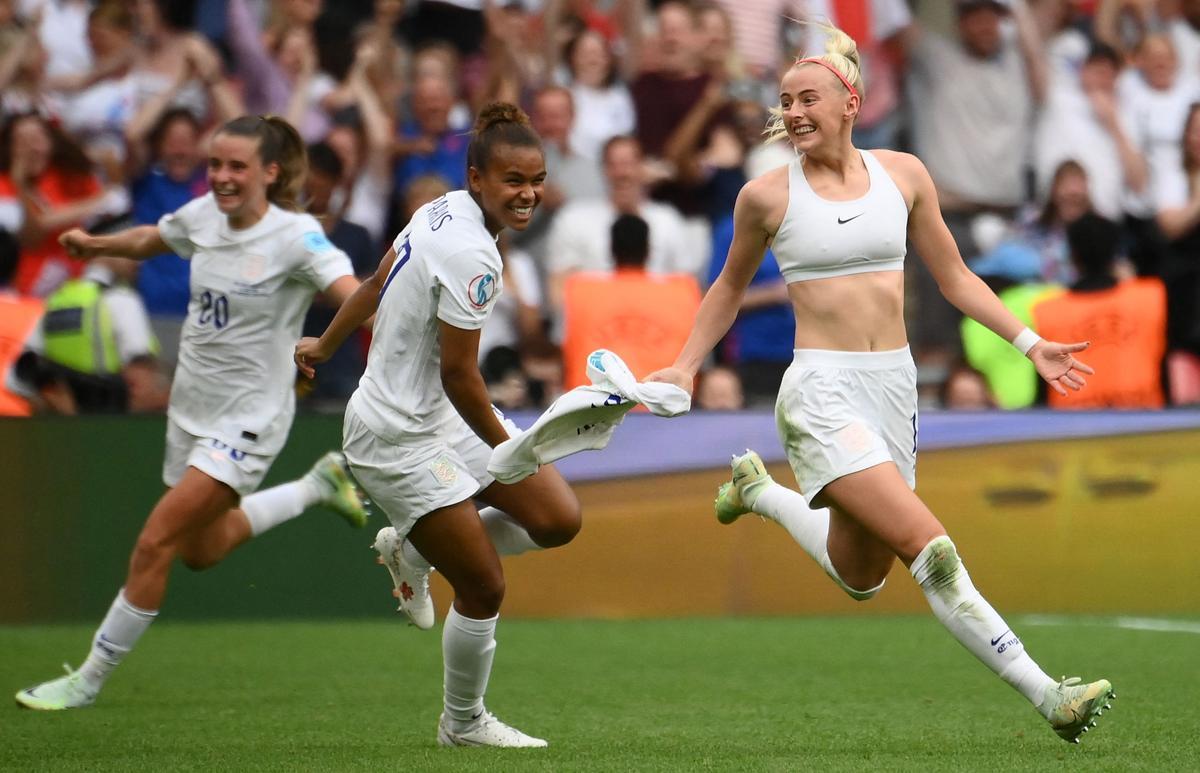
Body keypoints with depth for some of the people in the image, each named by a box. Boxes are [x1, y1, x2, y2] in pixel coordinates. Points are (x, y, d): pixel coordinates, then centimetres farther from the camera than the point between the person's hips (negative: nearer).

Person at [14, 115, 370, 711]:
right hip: (192, 409, 8)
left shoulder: (295, 236, -19)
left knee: (155, 543, -13)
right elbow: (148, 241, 22)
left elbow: (354, 296, -35)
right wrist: (93, 244, 9)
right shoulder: (203, 216, -1)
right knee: (200, 550, 24)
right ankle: (319, 486, 41)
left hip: (246, 418, -8)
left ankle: (89, 679, 1)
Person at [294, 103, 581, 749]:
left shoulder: (440, 211, 2)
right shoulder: (471, 256, -26)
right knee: (484, 587, -4)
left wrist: (324, 346, 32)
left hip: (441, 417, 9)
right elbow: (458, 375, -23)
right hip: (400, 439, -9)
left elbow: (375, 284, 17)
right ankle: (464, 724, 19)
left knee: (558, 519, 3)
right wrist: (509, 451, -10)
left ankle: (412, 549, 21)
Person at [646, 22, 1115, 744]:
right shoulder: (768, 194, -2)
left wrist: (1031, 343, 6)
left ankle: (758, 490, 41)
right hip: (823, 392, -5)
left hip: (894, 387, 5)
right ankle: (1045, 694, -20)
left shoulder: (903, 174, 5)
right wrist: (686, 367, 9)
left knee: (859, 579, 15)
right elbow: (730, 287, 15)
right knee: (929, 547, -20)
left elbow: (955, 277, 14)